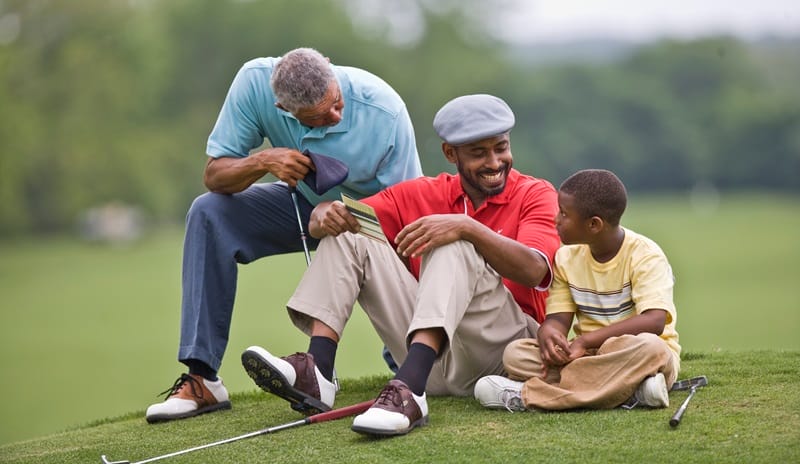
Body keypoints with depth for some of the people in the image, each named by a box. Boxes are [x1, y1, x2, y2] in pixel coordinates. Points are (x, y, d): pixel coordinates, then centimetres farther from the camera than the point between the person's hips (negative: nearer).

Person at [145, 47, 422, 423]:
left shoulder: (385, 112, -33)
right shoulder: (255, 81, -26)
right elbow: (214, 175, -18)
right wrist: (262, 161, -38)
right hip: (304, 204, 3)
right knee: (209, 213, -22)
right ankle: (201, 379, -21)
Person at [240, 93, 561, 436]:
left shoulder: (534, 194, 0)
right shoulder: (424, 194, 11)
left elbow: (534, 271, -21)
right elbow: (321, 223, 7)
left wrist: (467, 227, -35)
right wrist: (326, 215, -18)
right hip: (430, 353, 5)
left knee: (456, 245, -29)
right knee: (347, 234, -1)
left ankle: (407, 392, -48)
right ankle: (316, 373, -22)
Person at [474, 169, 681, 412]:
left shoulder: (645, 255, -12)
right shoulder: (567, 257, 6)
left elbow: (654, 321, -24)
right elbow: (558, 317, 3)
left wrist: (584, 341, -28)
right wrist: (548, 333, -25)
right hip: (589, 354, 5)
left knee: (649, 347, -41)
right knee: (515, 353, -17)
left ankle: (528, 394, -36)